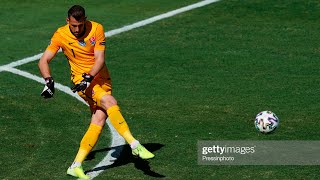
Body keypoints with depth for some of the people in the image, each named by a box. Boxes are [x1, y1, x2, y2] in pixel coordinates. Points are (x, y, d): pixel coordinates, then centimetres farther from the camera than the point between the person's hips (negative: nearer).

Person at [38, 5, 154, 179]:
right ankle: (134, 145, -29)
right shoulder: (61, 35, -9)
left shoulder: (96, 29, -10)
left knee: (99, 121, -9)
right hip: (82, 79, -2)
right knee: (109, 101, -29)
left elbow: (100, 59, -13)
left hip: (101, 78, 2)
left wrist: (89, 77, -27)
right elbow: (43, 61, -6)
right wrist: (48, 80, -22)